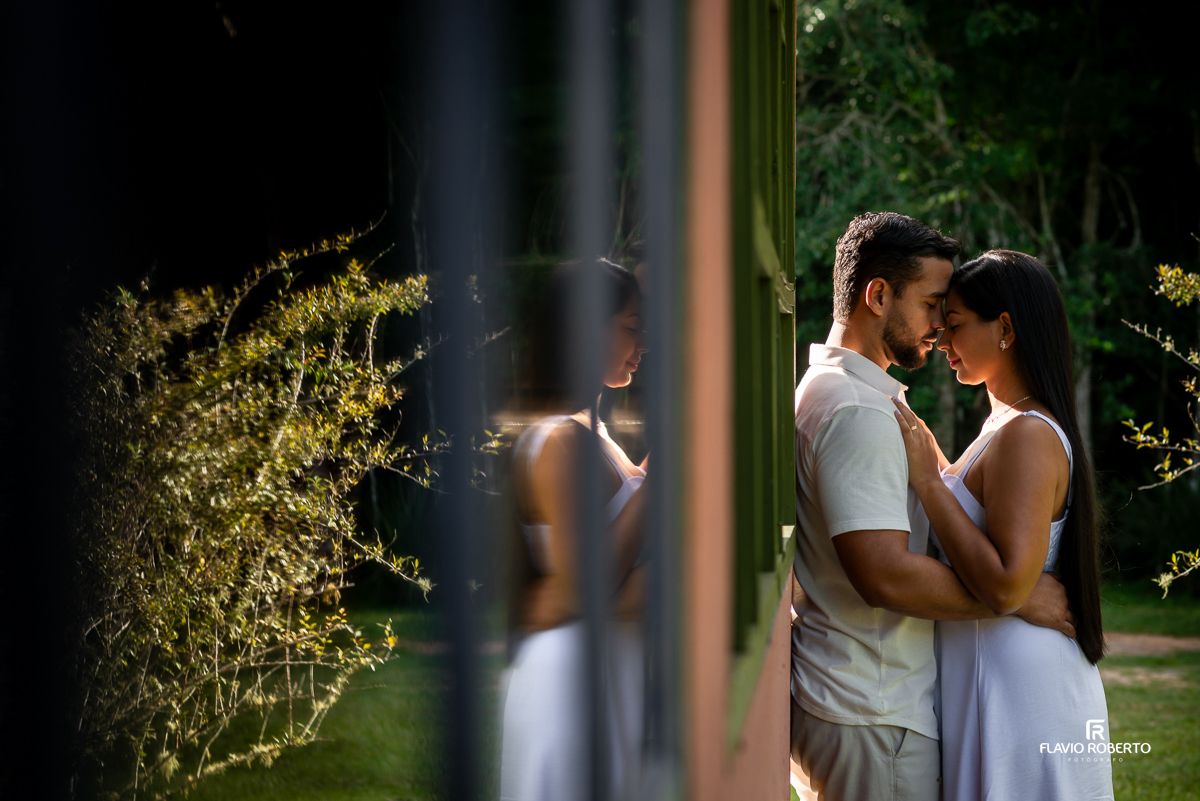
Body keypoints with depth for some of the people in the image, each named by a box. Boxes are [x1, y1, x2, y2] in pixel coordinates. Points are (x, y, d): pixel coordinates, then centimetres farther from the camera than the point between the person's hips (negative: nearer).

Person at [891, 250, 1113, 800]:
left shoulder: (1027, 436, -19)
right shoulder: (1008, 424, 13)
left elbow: (1006, 585, -26)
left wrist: (927, 482, -21)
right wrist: (934, 459, 16)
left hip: (1018, 687, -10)